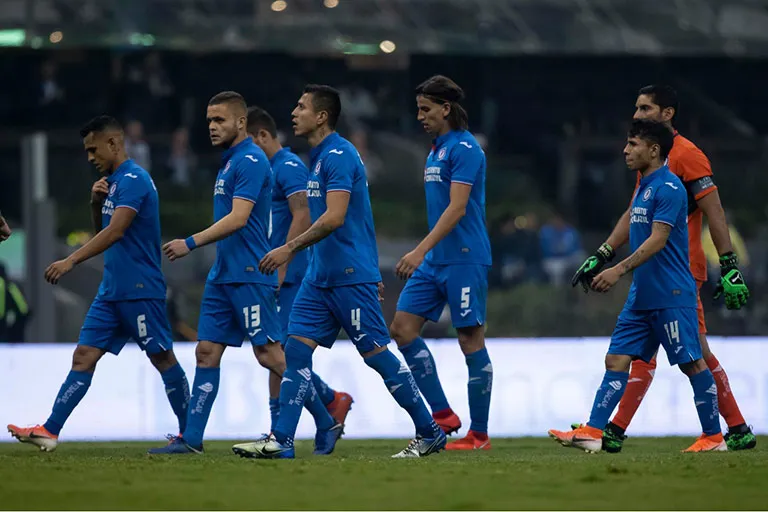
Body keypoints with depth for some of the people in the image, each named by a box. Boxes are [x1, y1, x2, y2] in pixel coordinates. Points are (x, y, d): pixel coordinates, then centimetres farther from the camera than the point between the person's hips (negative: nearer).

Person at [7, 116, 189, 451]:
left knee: (163, 358, -1)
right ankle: (50, 431, -5)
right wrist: (96, 203, 5)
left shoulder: (133, 179, -14)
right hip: (112, 290, 9)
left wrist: (71, 261, -29)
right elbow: (102, 232, 24)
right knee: (84, 355, 1)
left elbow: (115, 231, -25)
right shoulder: (113, 182, 16)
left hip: (140, 290, -9)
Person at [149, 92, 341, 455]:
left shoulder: (250, 161, -13)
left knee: (270, 354, -8)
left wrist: (191, 243, -20)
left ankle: (326, 423, -1)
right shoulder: (229, 162, 17)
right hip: (224, 275, 10)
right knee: (207, 352, 5)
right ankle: (191, 439, 4)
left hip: (249, 275, -10)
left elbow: (238, 219, -21)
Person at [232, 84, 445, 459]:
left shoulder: (339, 156, -14)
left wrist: (290, 249, -22)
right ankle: (281, 440, -3)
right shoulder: (320, 157, 16)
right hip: (320, 276, 10)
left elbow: (334, 217, -24)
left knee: (377, 354, -5)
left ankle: (430, 434, 5)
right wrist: (372, 274, 25)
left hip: (350, 276, -10)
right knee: (297, 348, 0)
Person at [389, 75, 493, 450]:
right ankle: (442, 415, 5)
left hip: (464, 260, -10)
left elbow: (457, 209, -21)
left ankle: (479, 434, 2)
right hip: (435, 260, 10)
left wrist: (421, 251, -27)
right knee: (403, 327, 1)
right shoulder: (437, 149, 16)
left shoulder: (464, 149, -13)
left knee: (471, 341, -4)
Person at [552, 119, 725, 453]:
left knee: (691, 363, -2)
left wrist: (620, 270, -26)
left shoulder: (668, 187, -14)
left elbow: (658, 239, -21)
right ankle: (593, 432, -4)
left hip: (671, 296, -10)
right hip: (642, 296, 10)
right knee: (617, 359, 1)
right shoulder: (643, 188, 16)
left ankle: (713, 437, 6)